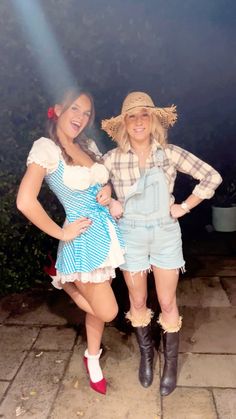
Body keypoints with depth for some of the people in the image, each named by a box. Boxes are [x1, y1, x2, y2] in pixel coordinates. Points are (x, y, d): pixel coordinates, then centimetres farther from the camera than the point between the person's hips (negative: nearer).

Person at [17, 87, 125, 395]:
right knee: (107, 312, -1)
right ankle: (66, 283, 25)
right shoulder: (46, 147, -14)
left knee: (98, 308, 16)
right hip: (83, 239, -6)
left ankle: (92, 361, 41)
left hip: (107, 231, 7)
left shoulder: (89, 146, 7)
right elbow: (26, 202, -22)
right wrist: (62, 233, -14)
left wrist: (107, 190, 0)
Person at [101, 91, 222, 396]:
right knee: (138, 301, 13)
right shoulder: (113, 158, -7)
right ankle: (146, 353, 39)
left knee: (167, 303, 8)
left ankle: (171, 360, 31)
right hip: (131, 236, 1)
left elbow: (212, 177, -2)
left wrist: (185, 207, -5)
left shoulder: (171, 153, -7)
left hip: (166, 234, 0)